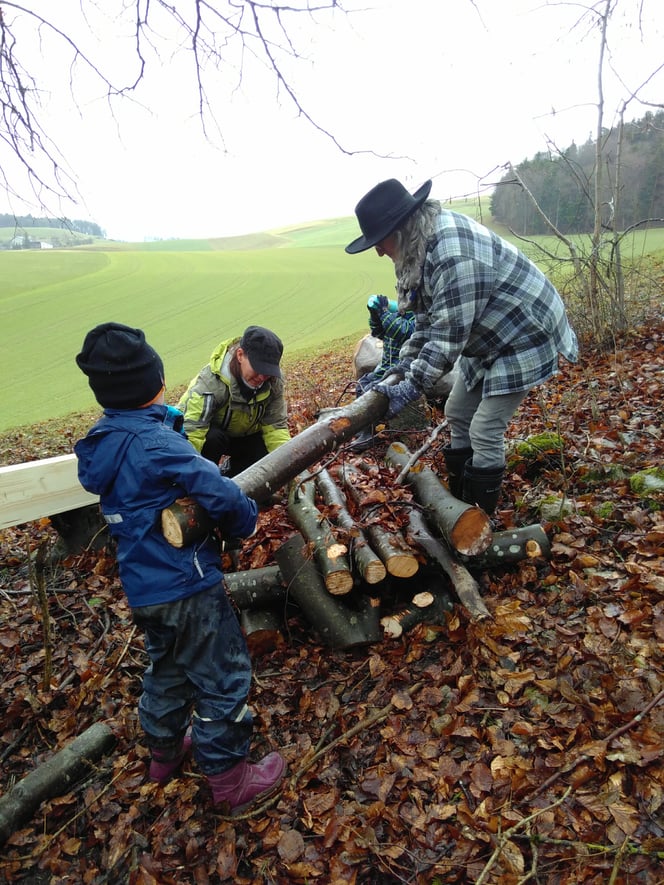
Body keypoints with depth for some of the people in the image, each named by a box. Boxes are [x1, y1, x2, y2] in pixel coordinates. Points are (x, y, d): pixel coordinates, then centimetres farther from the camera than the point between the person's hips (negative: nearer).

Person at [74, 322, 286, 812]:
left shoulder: (100, 444, 1)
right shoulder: (154, 443, -26)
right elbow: (223, 495, -29)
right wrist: (247, 521, -9)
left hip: (144, 586, 9)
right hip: (185, 587, -9)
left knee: (169, 666, 29)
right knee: (223, 677, 10)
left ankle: (165, 750, 49)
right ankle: (230, 777, 27)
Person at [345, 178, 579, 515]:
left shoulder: (455, 254, -33)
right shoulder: (422, 243, -3)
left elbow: (449, 334, -31)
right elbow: (427, 317, 6)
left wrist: (411, 387, -26)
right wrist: (407, 361, 0)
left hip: (521, 340, -10)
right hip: (485, 340, 10)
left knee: (485, 432, -9)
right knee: (457, 414, 14)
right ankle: (459, 504, 29)